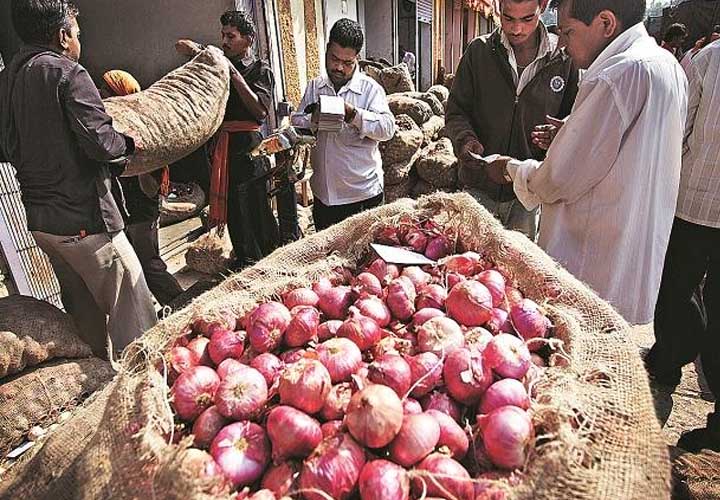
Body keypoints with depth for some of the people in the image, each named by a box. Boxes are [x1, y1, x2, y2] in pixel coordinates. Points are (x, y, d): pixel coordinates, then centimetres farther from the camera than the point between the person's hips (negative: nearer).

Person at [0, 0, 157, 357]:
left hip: (38, 219, 9)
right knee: (131, 310, -2)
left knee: (82, 311, 19)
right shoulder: (67, 72, -11)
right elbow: (99, 142, -19)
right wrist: (129, 143, -1)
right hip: (83, 218, -8)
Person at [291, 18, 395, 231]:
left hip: (363, 195, -4)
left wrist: (353, 114, -30)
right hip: (323, 194, 4)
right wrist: (312, 119, -13)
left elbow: (387, 128, -16)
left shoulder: (370, 88, -5)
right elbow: (296, 123, 8)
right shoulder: (314, 87, 9)